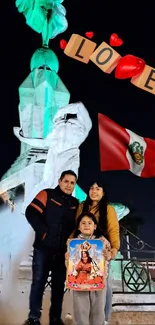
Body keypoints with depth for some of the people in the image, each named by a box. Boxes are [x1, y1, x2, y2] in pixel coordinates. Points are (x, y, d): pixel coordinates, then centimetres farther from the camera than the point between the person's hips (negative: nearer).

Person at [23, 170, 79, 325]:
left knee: (59, 284, 10)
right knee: (38, 282, 1)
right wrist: (44, 232, -15)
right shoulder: (46, 195, -3)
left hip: (63, 251, 4)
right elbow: (31, 213, -12)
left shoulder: (75, 204, 10)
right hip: (43, 248, -4)